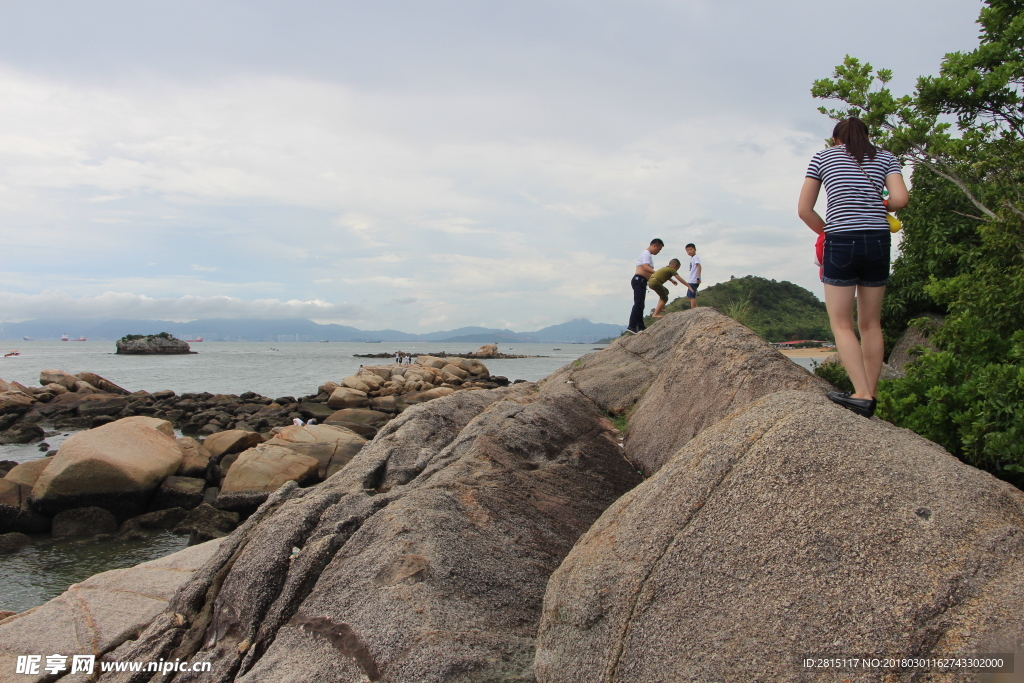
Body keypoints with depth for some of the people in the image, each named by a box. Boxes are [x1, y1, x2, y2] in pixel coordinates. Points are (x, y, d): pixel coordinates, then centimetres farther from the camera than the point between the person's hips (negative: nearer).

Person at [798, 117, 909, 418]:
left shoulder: (823, 157, 9)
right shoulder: (884, 157, 13)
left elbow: (804, 210, 6)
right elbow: (901, 198, -3)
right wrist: (880, 208, 17)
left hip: (841, 243, -3)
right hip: (878, 242, 3)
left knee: (841, 324, 1)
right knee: (871, 324, 11)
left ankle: (862, 394, -11)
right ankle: (870, 395, 14)